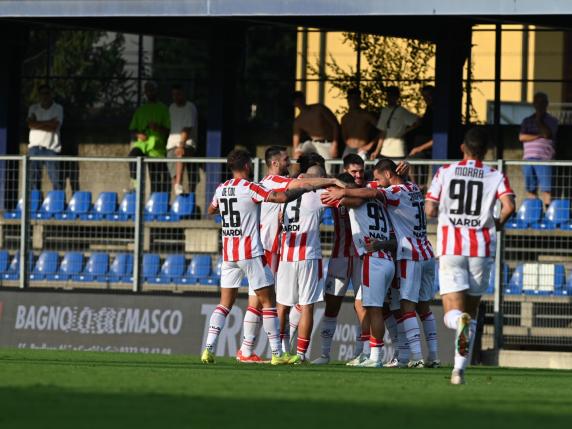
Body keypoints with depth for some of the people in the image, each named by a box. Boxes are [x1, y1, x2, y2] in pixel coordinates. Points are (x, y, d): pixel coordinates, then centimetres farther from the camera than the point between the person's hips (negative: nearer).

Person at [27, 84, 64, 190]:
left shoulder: (58, 109, 3)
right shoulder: (33, 108, 12)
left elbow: (54, 127, -9)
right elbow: (30, 124, -3)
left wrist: (38, 124, -5)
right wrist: (48, 122, -10)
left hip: (51, 148, -3)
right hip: (35, 146, 3)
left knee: (56, 180, -9)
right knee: (34, 179, 0)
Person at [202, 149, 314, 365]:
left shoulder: (221, 189, 7)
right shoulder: (250, 189, -11)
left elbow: (211, 210, 27)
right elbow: (282, 197, -21)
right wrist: (304, 189, -6)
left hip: (228, 255, 6)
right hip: (250, 253, -6)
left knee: (225, 304, 9)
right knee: (268, 301, 2)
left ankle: (209, 348, -5)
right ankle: (277, 353, 1)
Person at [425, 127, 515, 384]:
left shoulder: (445, 173, 4)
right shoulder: (496, 177, 3)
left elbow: (430, 211, 1)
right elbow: (509, 206, -12)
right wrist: (498, 223, 9)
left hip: (451, 248, -1)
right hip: (482, 248, 1)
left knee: (453, 313, -6)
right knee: (471, 310, 17)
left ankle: (460, 322, -43)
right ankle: (460, 369, 13)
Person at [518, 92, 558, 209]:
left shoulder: (551, 121, 12)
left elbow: (548, 134, -5)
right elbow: (522, 137, 5)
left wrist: (539, 121, -2)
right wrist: (540, 136, 1)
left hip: (543, 159, -2)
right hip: (528, 159, 2)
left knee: (546, 189, -8)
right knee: (530, 190, 0)